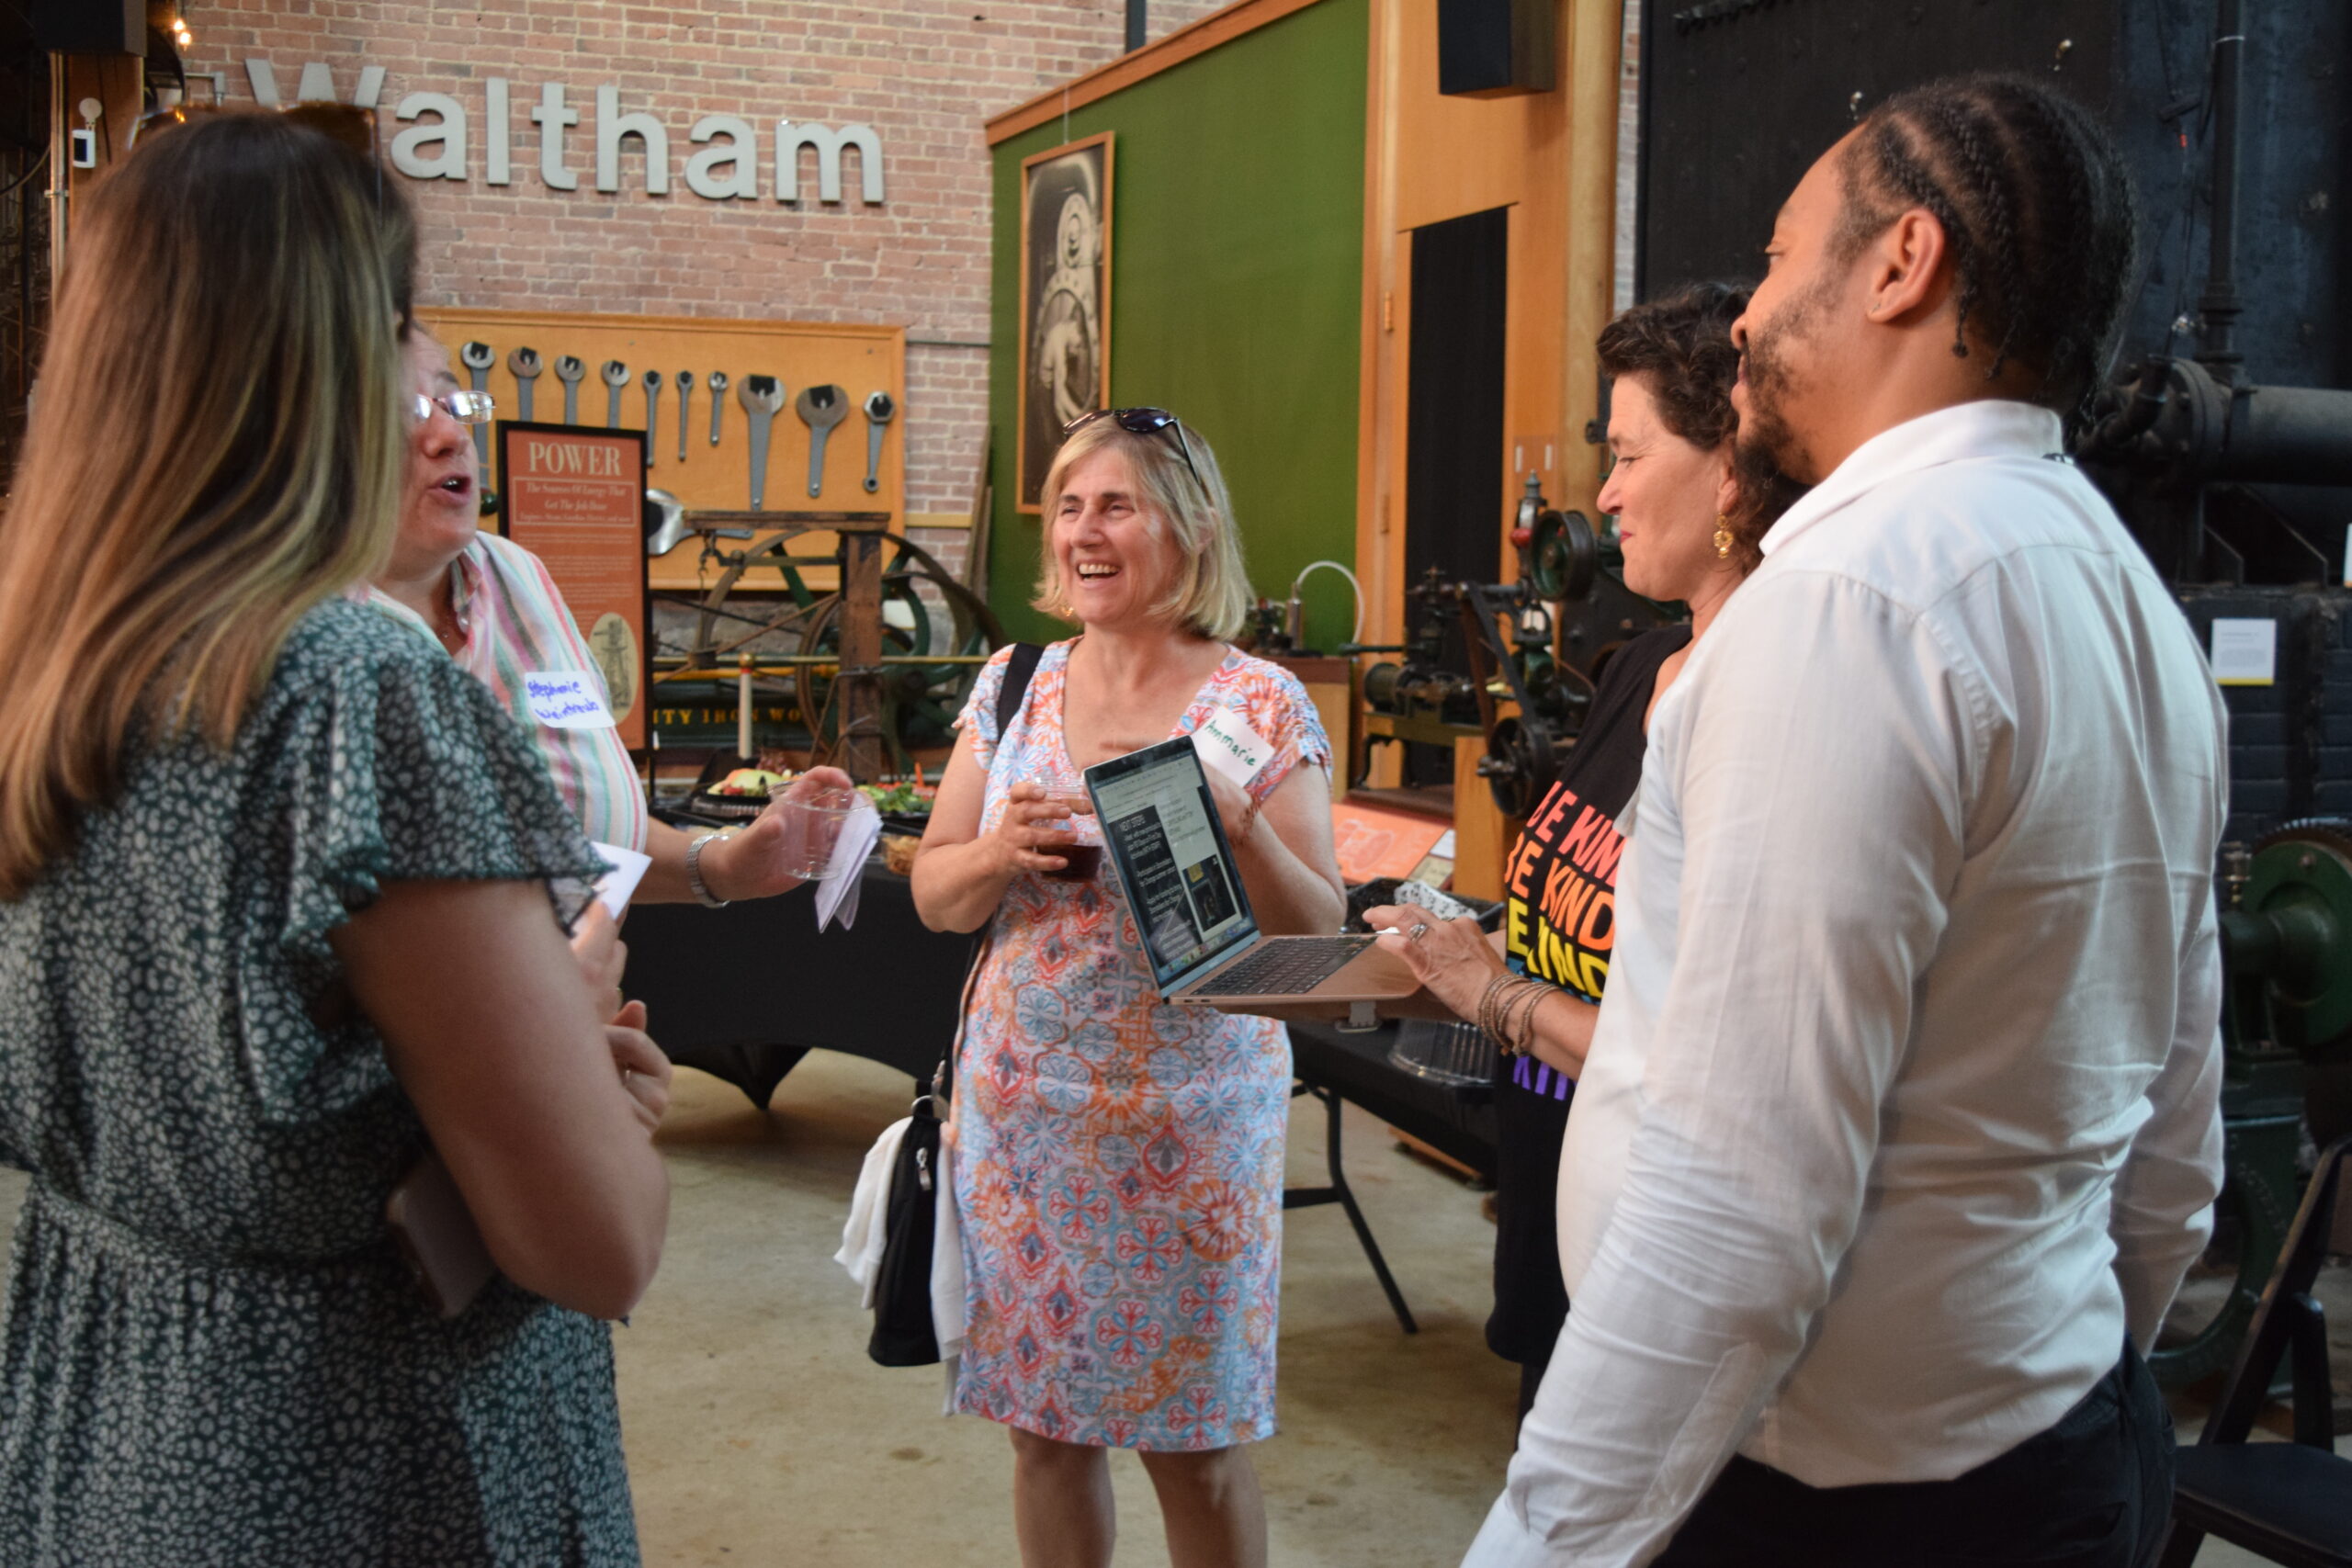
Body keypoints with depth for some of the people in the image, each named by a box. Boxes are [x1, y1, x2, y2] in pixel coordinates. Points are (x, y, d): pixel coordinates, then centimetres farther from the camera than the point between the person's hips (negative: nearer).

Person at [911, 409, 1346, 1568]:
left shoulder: (1261, 706, -6)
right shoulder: (1013, 686, 4)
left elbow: (1319, 933, -7)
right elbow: (933, 896, 7)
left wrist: (1238, 823, -24)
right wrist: (1003, 849, -14)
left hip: (1189, 1120, -3)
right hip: (1022, 1110, 3)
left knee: (1195, 1446, 7)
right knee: (1043, 1425, 13)